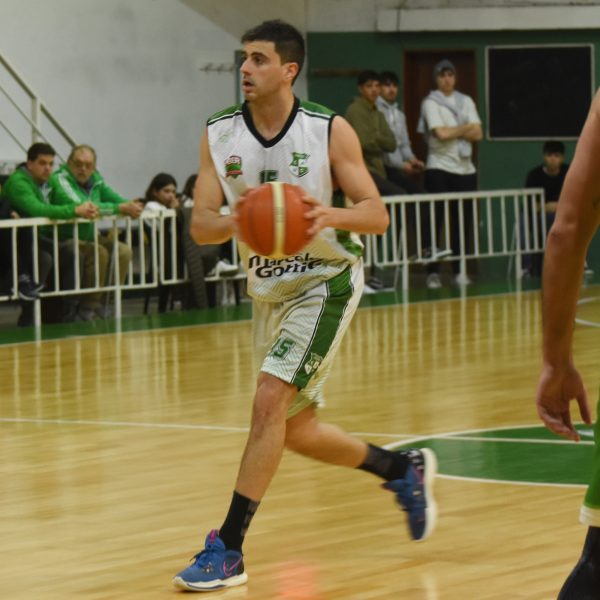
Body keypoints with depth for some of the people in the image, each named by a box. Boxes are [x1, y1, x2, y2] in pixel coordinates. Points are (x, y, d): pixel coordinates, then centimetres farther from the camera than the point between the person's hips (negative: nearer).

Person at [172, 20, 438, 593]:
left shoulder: (330, 131, -13)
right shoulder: (219, 135, -4)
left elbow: (377, 215, -11)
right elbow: (199, 225, -8)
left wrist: (330, 214, -32)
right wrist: (237, 220, -31)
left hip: (324, 283, -6)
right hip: (268, 291, 6)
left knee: (269, 401, -20)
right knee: (296, 431, 13)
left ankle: (228, 548, -14)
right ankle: (403, 468, 37)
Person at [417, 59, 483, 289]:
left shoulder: (466, 102, 13)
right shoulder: (430, 103, 0)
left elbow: (478, 134, 4)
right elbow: (441, 134, -12)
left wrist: (452, 132, -7)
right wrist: (466, 128, 1)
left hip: (465, 168, 4)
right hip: (440, 168, -4)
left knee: (463, 221, 3)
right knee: (434, 220, -8)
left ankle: (459, 270, 10)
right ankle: (433, 272, -6)